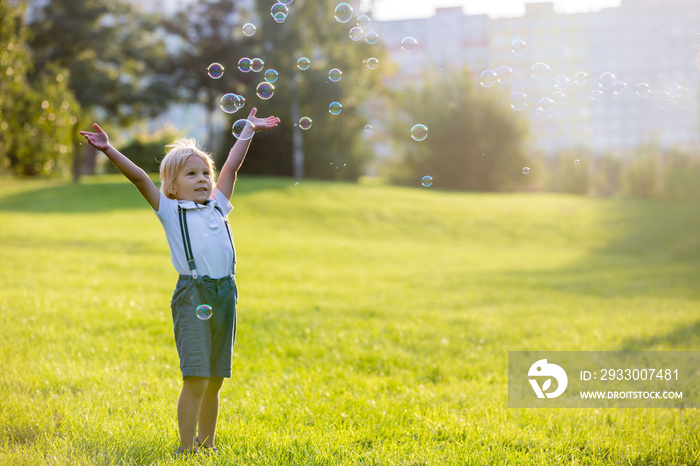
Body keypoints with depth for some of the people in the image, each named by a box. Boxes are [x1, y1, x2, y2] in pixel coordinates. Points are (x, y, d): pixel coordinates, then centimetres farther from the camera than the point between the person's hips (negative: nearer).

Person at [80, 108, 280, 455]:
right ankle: (186, 450, -4)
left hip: (225, 294, 5)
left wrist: (248, 131, 33)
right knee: (195, 379, -11)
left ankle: (206, 445, 21)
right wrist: (109, 150, -10)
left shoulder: (217, 206, 19)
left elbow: (231, 166, 25)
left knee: (214, 381, 10)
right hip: (192, 294, -5)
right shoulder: (170, 211, 7)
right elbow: (139, 178, -2)